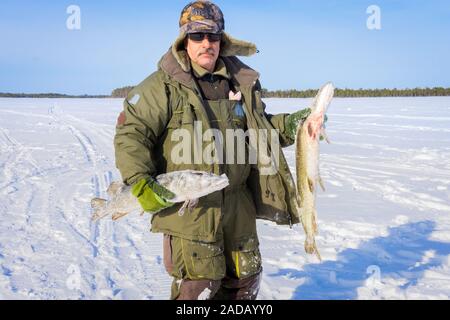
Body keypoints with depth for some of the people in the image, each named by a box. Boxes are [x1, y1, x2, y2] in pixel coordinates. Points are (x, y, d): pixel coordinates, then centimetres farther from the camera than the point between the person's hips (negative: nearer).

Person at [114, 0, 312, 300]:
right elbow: (130, 133, -10)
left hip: (237, 202, 6)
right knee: (198, 284, -3)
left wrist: (288, 125, 4)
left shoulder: (242, 82, 8)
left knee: (245, 277, 17)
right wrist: (140, 183, -18)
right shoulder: (165, 85, -9)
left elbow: (259, 127, 22)